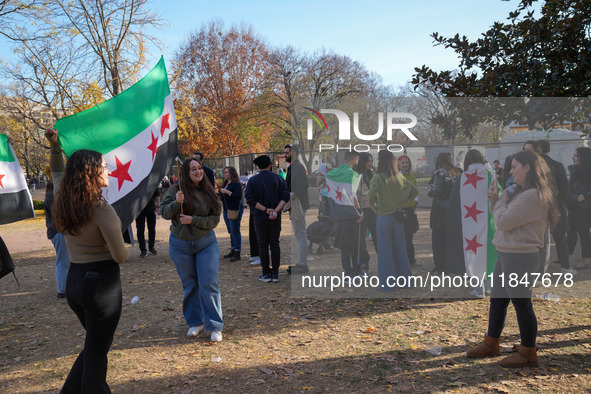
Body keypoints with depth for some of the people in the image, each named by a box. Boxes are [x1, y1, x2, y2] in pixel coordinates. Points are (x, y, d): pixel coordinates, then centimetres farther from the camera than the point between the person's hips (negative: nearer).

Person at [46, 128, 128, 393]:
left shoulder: (62, 203, 2)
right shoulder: (101, 209, -20)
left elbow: (57, 172, 25)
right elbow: (120, 257, -17)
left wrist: (54, 146, 18)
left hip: (74, 280, 8)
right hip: (102, 281, -7)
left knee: (95, 345, 25)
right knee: (97, 351, 8)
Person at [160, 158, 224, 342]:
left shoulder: (209, 191, -3)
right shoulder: (176, 189, -5)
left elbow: (215, 219, -5)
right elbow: (164, 212, -7)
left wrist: (193, 220, -18)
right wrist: (176, 202, -25)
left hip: (206, 243, 0)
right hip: (180, 244, 1)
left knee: (209, 284, -4)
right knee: (189, 285, 12)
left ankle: (215, 326, 6)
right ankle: (195, 322, 28)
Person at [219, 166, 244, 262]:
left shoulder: (236, 184, -12)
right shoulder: (225, 184, 16)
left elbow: (239, 196, -24)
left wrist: (227, 191, -23)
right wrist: (219, 195, 6)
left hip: (235, 210, -9)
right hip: (226, 210, 9)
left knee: (235, 231, -7)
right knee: (231, 231, 14)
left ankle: (237, 254, -3)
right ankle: (232, 251, 22)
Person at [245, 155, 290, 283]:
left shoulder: (253, 180, -3)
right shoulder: (279, 179, 1)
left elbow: (250, 200, -12)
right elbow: (285, 196, -8)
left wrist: (266, 209, -11)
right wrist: (276, 210, -13)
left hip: (260, 218, -1)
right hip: (276, 218, 2)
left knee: (263, 245, 7)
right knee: (275, 244, 8)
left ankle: (266, 273, 11)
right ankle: (275, 273, 11)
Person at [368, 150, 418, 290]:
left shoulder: (377, 178, -12)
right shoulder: (400, 177, 4)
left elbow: (371, 197, -24)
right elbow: (415, 191, 8)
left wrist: (375, 209, -7)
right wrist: (402, 204, 9)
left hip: (383, 217, -4)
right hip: (397, 217, 5)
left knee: (385, 250, 4)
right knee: (400, 248, 14)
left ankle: (386, 283, 10)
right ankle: (405, 280, 23)